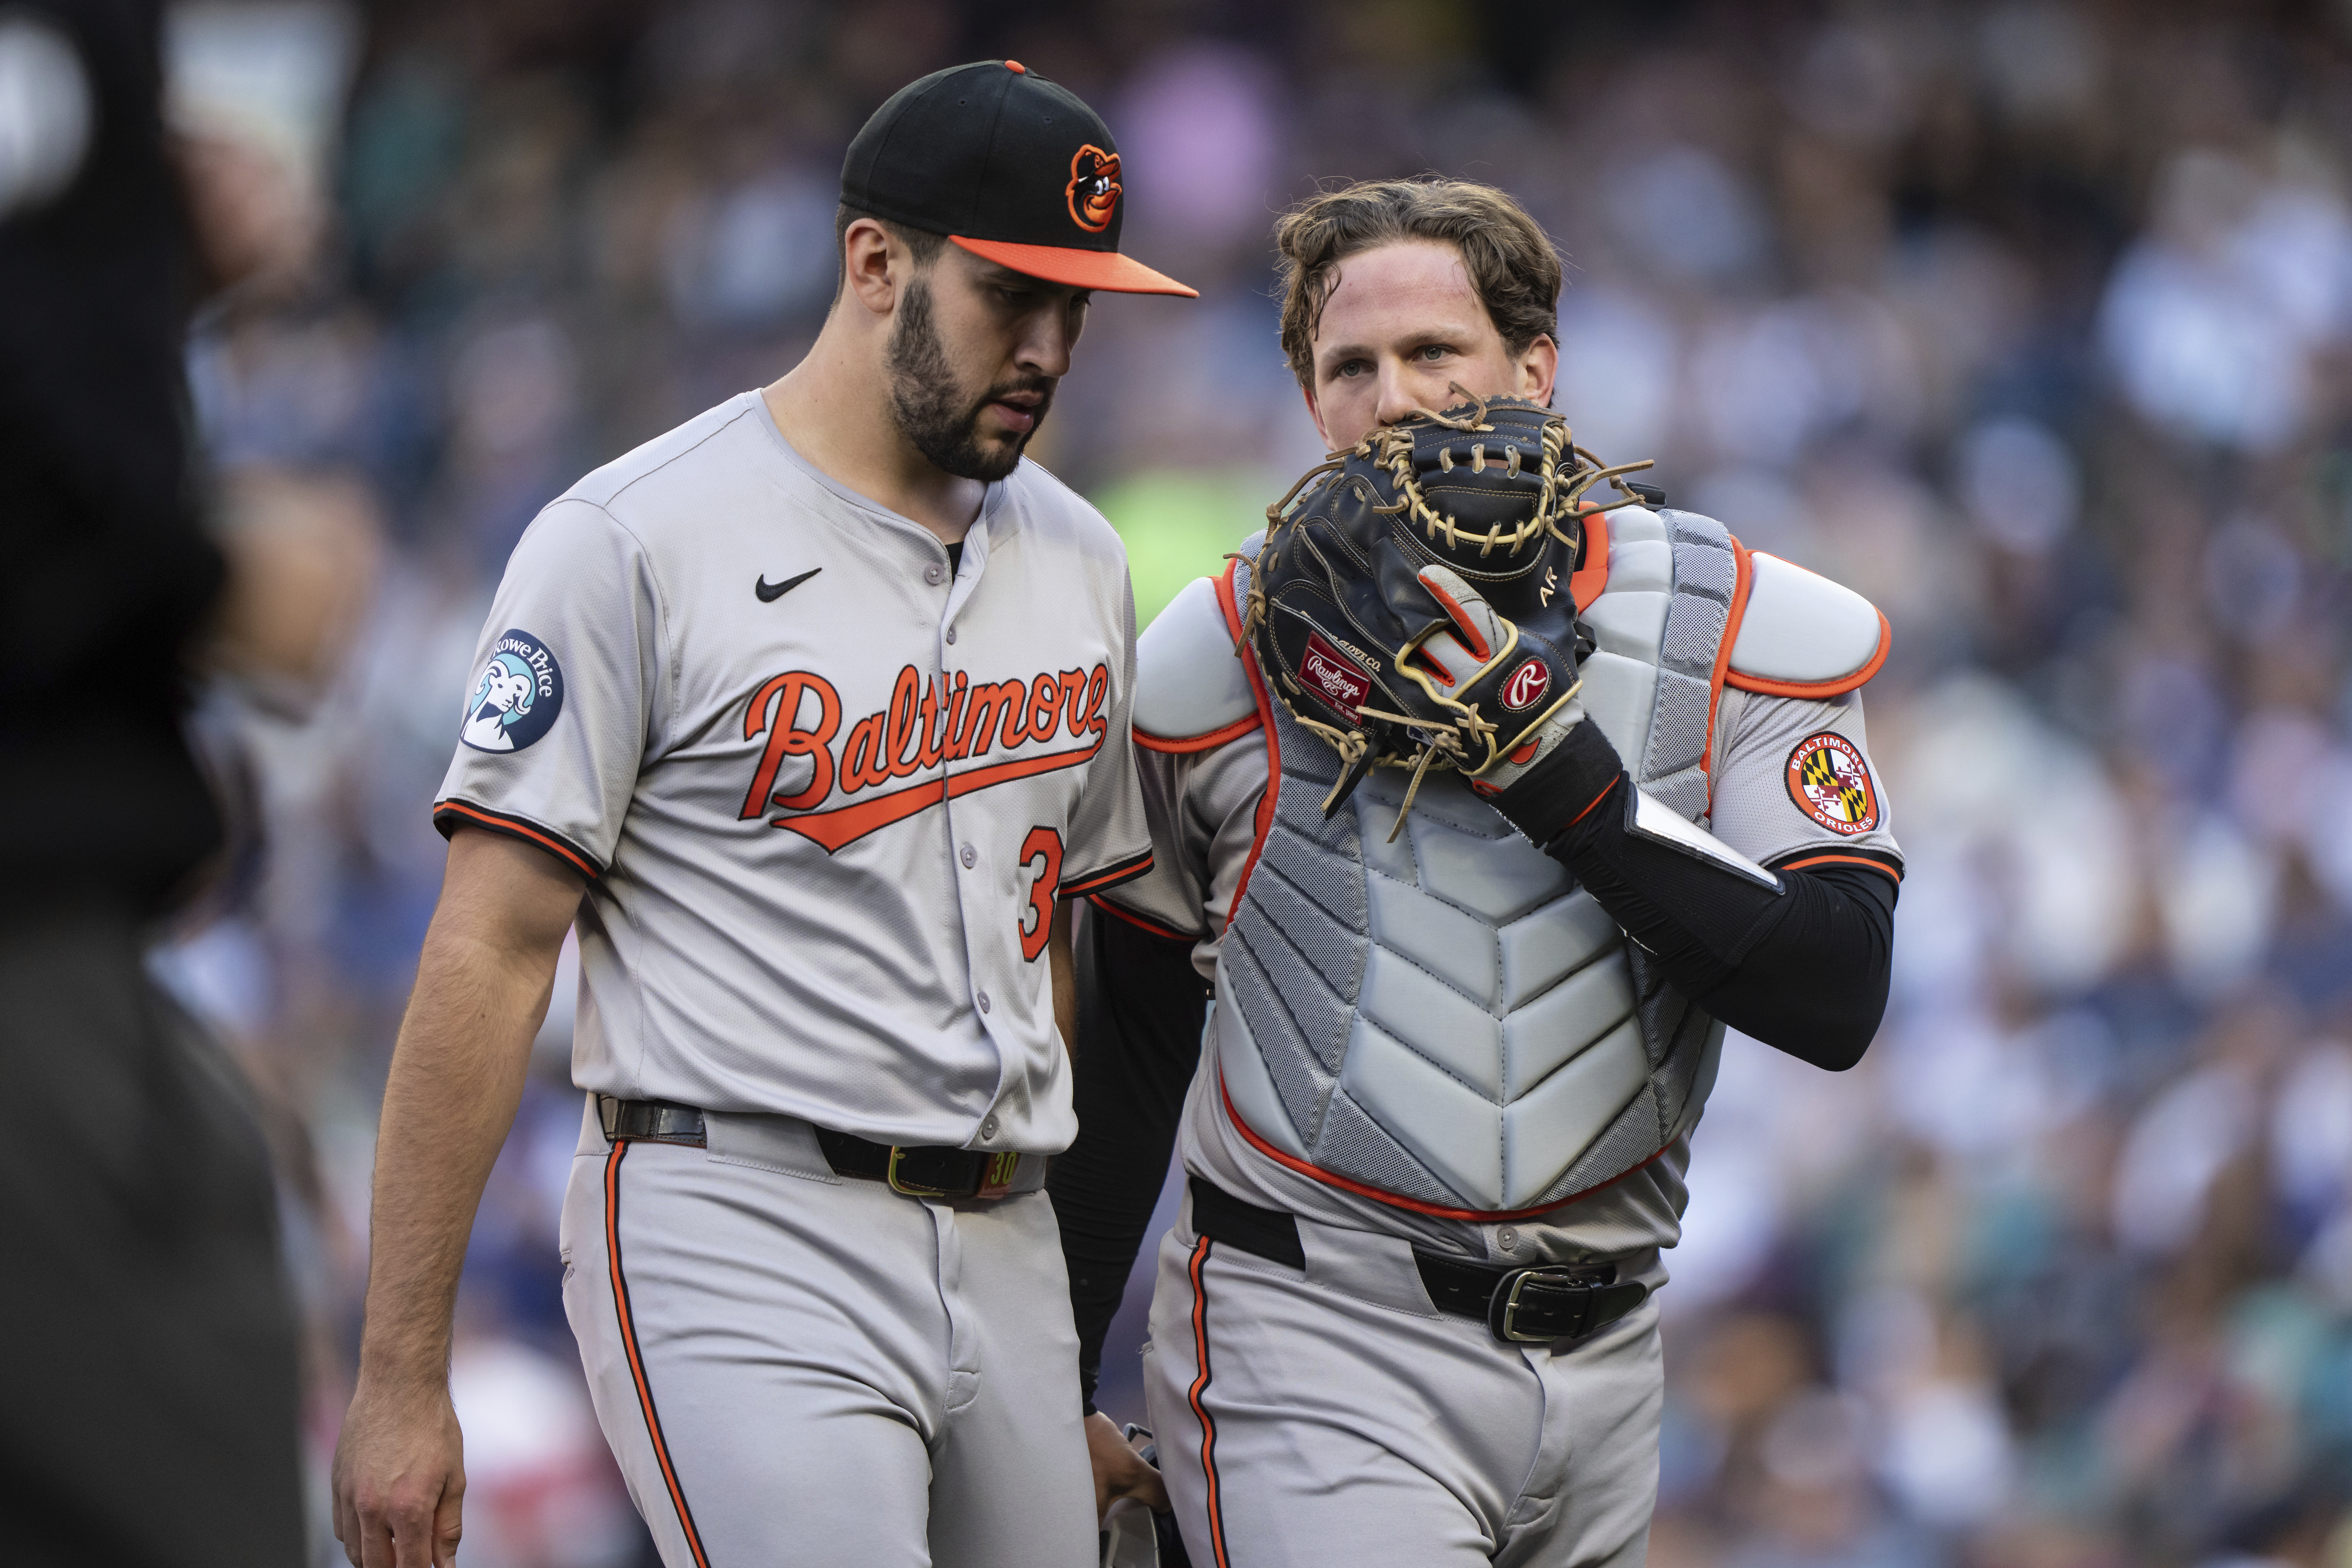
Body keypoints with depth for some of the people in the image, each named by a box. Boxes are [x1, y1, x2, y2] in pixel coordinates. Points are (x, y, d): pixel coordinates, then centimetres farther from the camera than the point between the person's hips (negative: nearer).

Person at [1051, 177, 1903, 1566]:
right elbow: (1128, 1044, 11)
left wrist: (1562, 774, -16)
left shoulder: (1738, 635, 2)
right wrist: (1055, 1383, 12)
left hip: (1600, 1359, 3)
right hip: (1314, 1343, -3)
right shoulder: (1224, 661, 1)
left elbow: (1837, 997, -8)